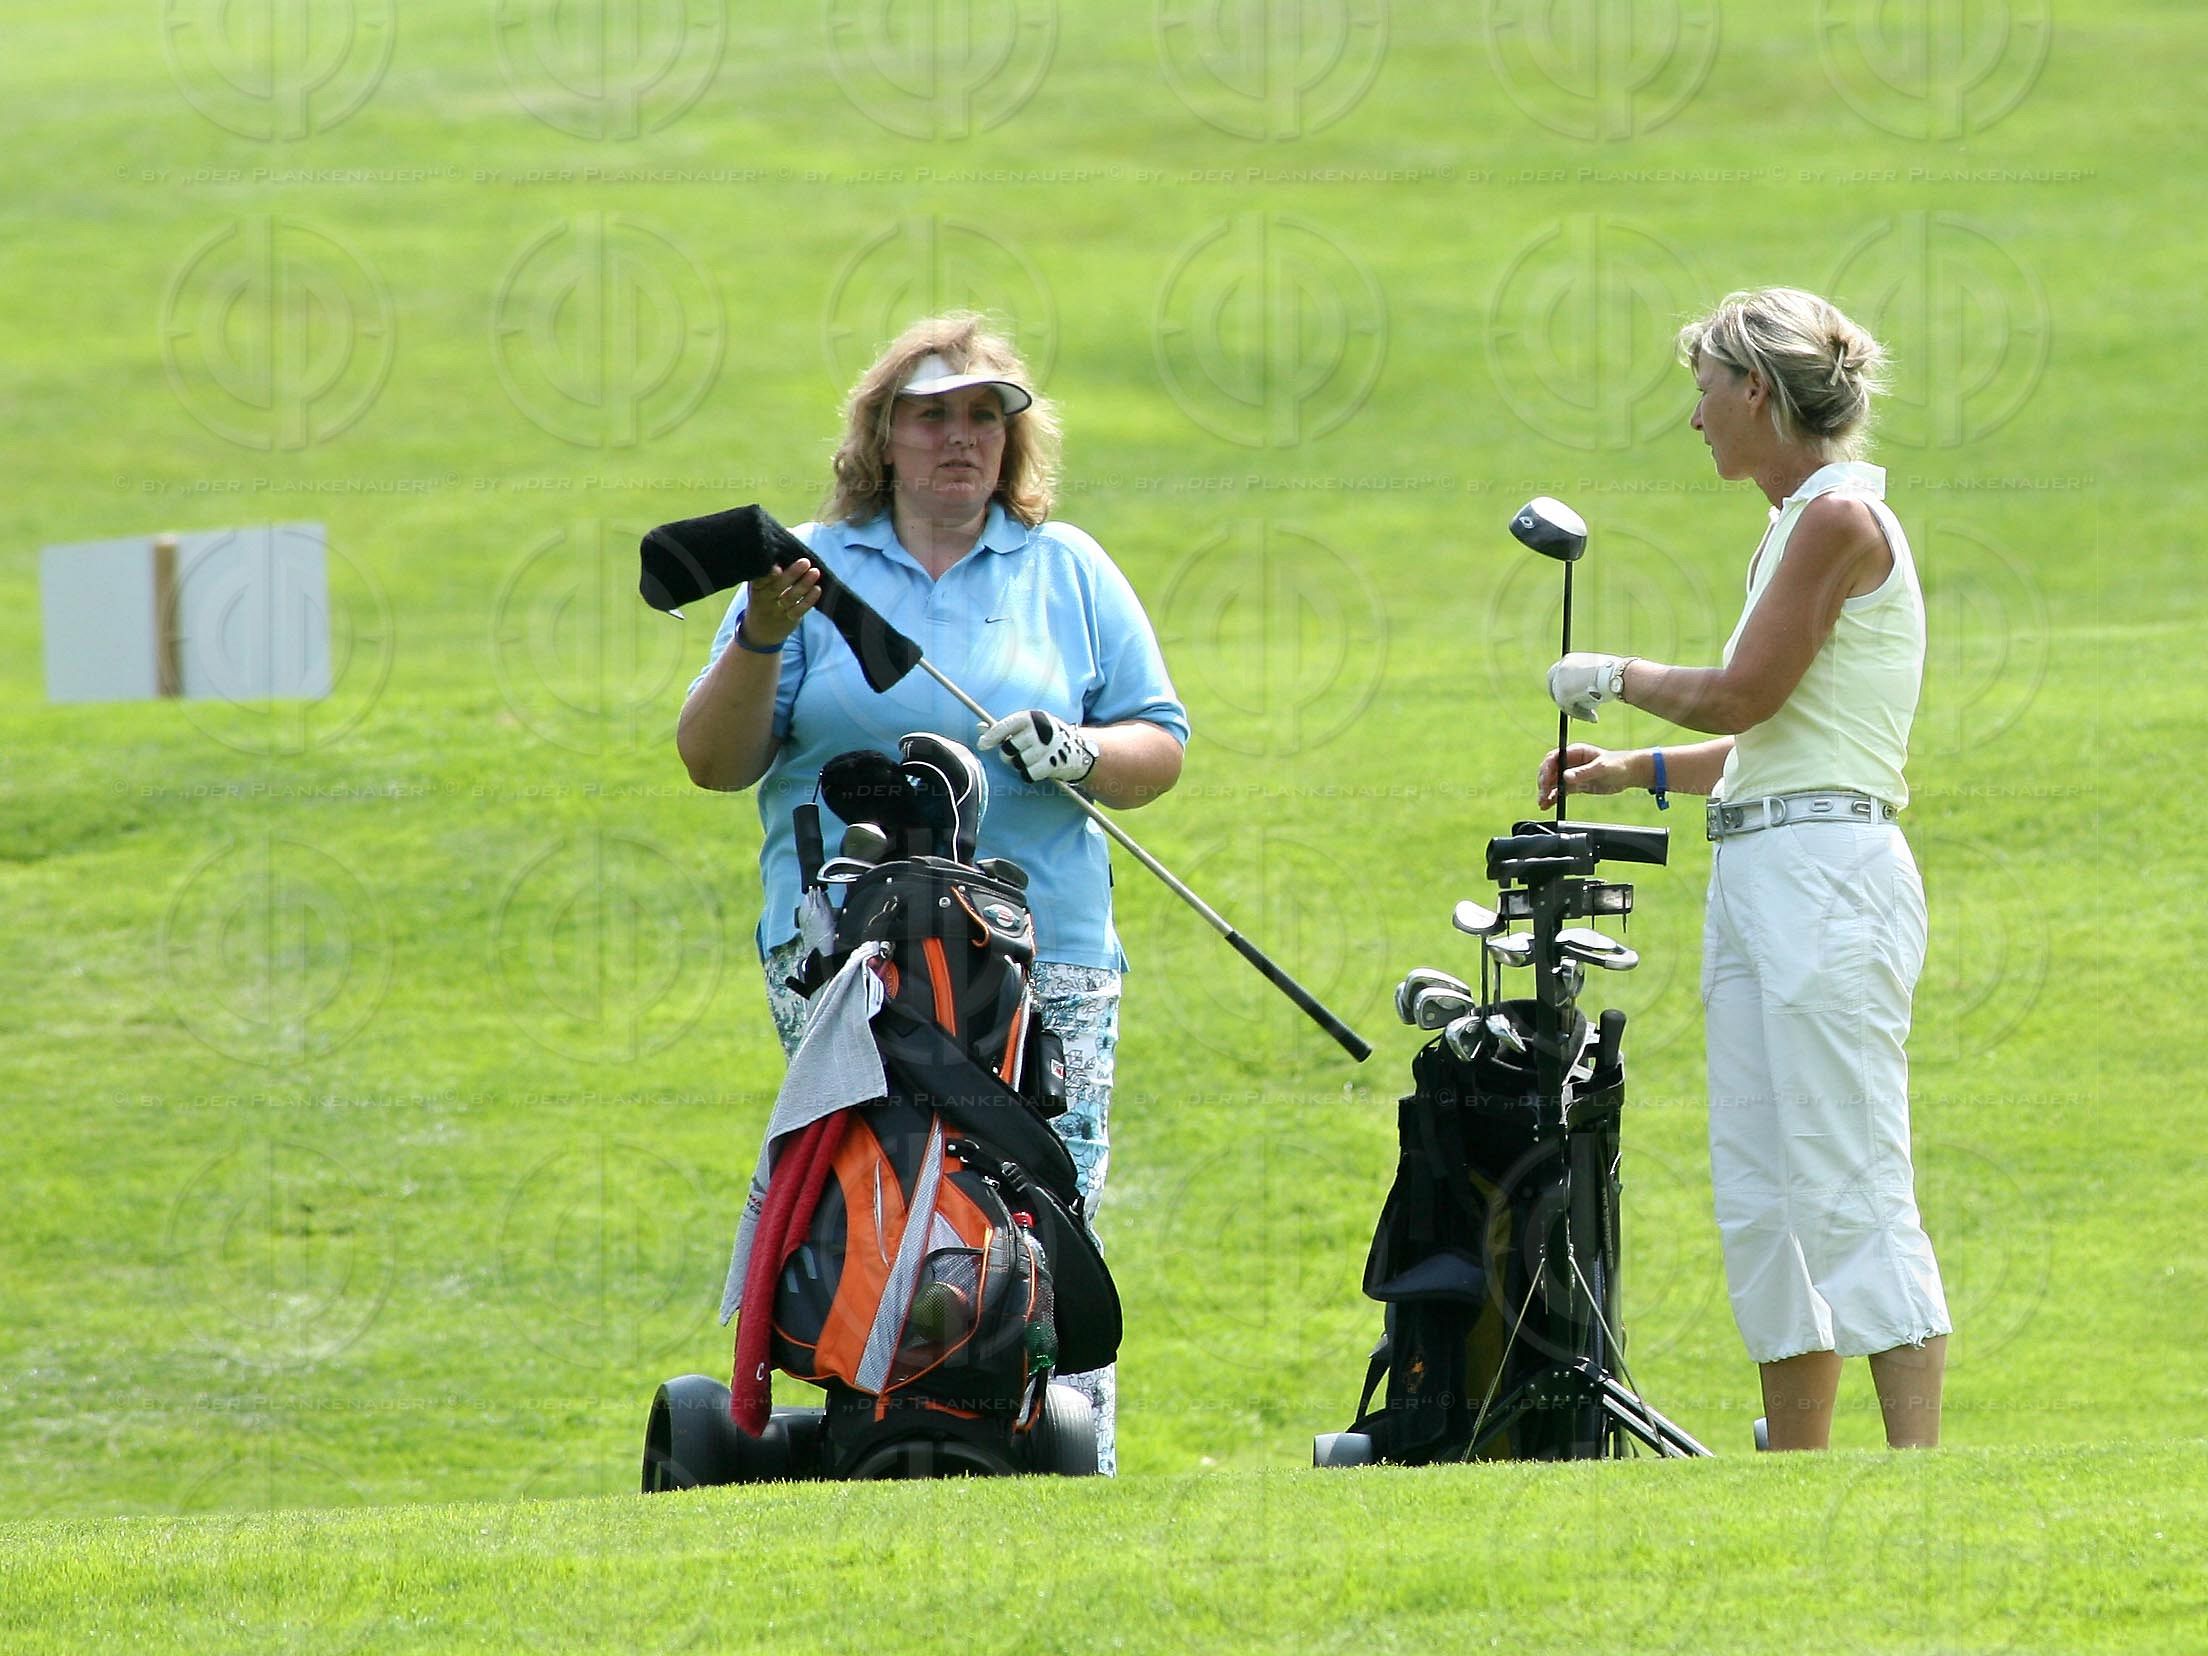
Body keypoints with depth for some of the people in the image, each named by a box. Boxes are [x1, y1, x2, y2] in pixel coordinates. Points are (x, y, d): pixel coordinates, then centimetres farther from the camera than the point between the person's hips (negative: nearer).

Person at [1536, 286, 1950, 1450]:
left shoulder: (1839, 518, -10)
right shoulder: (1803, 524, 19)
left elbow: (1742, 697, -14)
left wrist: (1617, 678, 1)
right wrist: (1635, 771, 24)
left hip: (1825, 874, -10)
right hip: (1758, 875, 10)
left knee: (1852, 1195, -14)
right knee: (1761, 1201, 9)